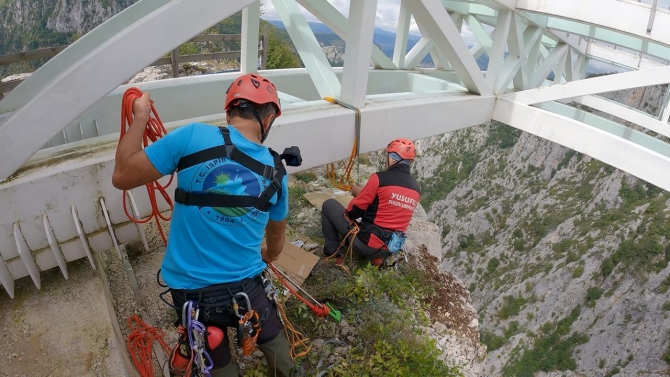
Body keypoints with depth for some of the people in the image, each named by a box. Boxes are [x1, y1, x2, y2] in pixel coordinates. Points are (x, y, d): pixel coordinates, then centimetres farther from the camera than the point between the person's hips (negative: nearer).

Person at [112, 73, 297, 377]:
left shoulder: (194, 137, -16)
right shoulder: (276, 171, -3)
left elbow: (122, 177, -9)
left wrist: (140, 116, 1)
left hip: (190, 291, -1)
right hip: (246, 287, 1)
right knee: (272, 340, 32)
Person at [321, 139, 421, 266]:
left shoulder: (380, 178, -14)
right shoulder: (416, 188, 5)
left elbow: (355, 210, -10)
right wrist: (363, 193, 20)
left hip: (367, 242, -6)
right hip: (389, 249, 6)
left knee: (329, 205, 11)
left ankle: (332, 249, 14)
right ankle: (376, 255, 16)